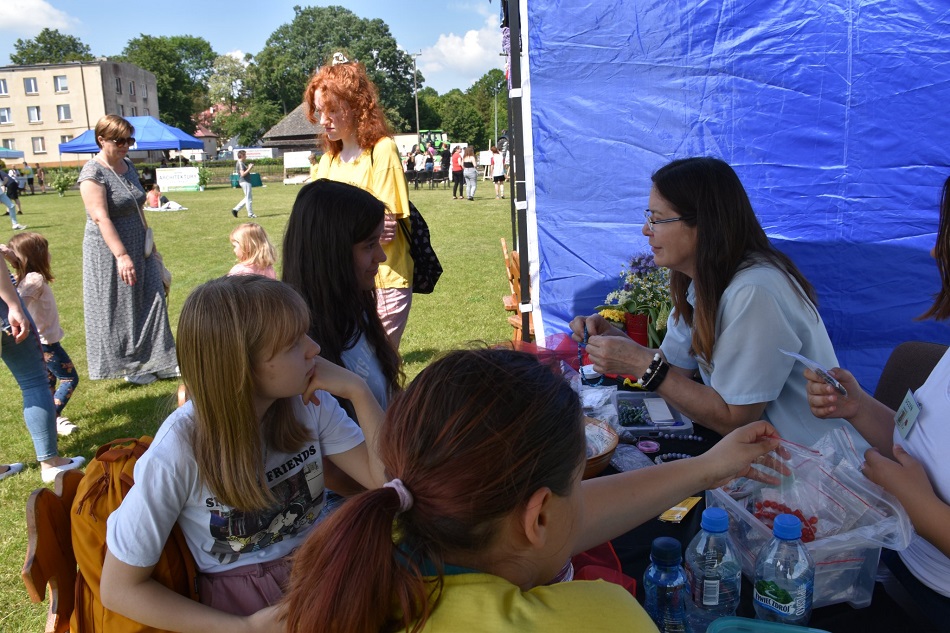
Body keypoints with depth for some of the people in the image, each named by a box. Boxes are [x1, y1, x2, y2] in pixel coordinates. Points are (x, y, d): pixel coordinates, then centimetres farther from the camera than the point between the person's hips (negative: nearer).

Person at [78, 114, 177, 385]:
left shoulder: (128, 165, 8)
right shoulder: (93, 173, -16)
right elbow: (101, 218, -23)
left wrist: (148, 239, 18)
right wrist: (122, 256, -28)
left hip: (138, 249, 7)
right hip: (109, 252, -7)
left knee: (152, 300, 5)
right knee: (117, 310, 3)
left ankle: (156, 360, 16)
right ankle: (128, 366, 16)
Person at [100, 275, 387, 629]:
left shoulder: (308, 401, -10)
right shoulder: (178, 453, -21)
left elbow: (391, 481, -12)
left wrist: (358, 391, -22)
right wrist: (245, 627, -14)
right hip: (239, 603, -3)